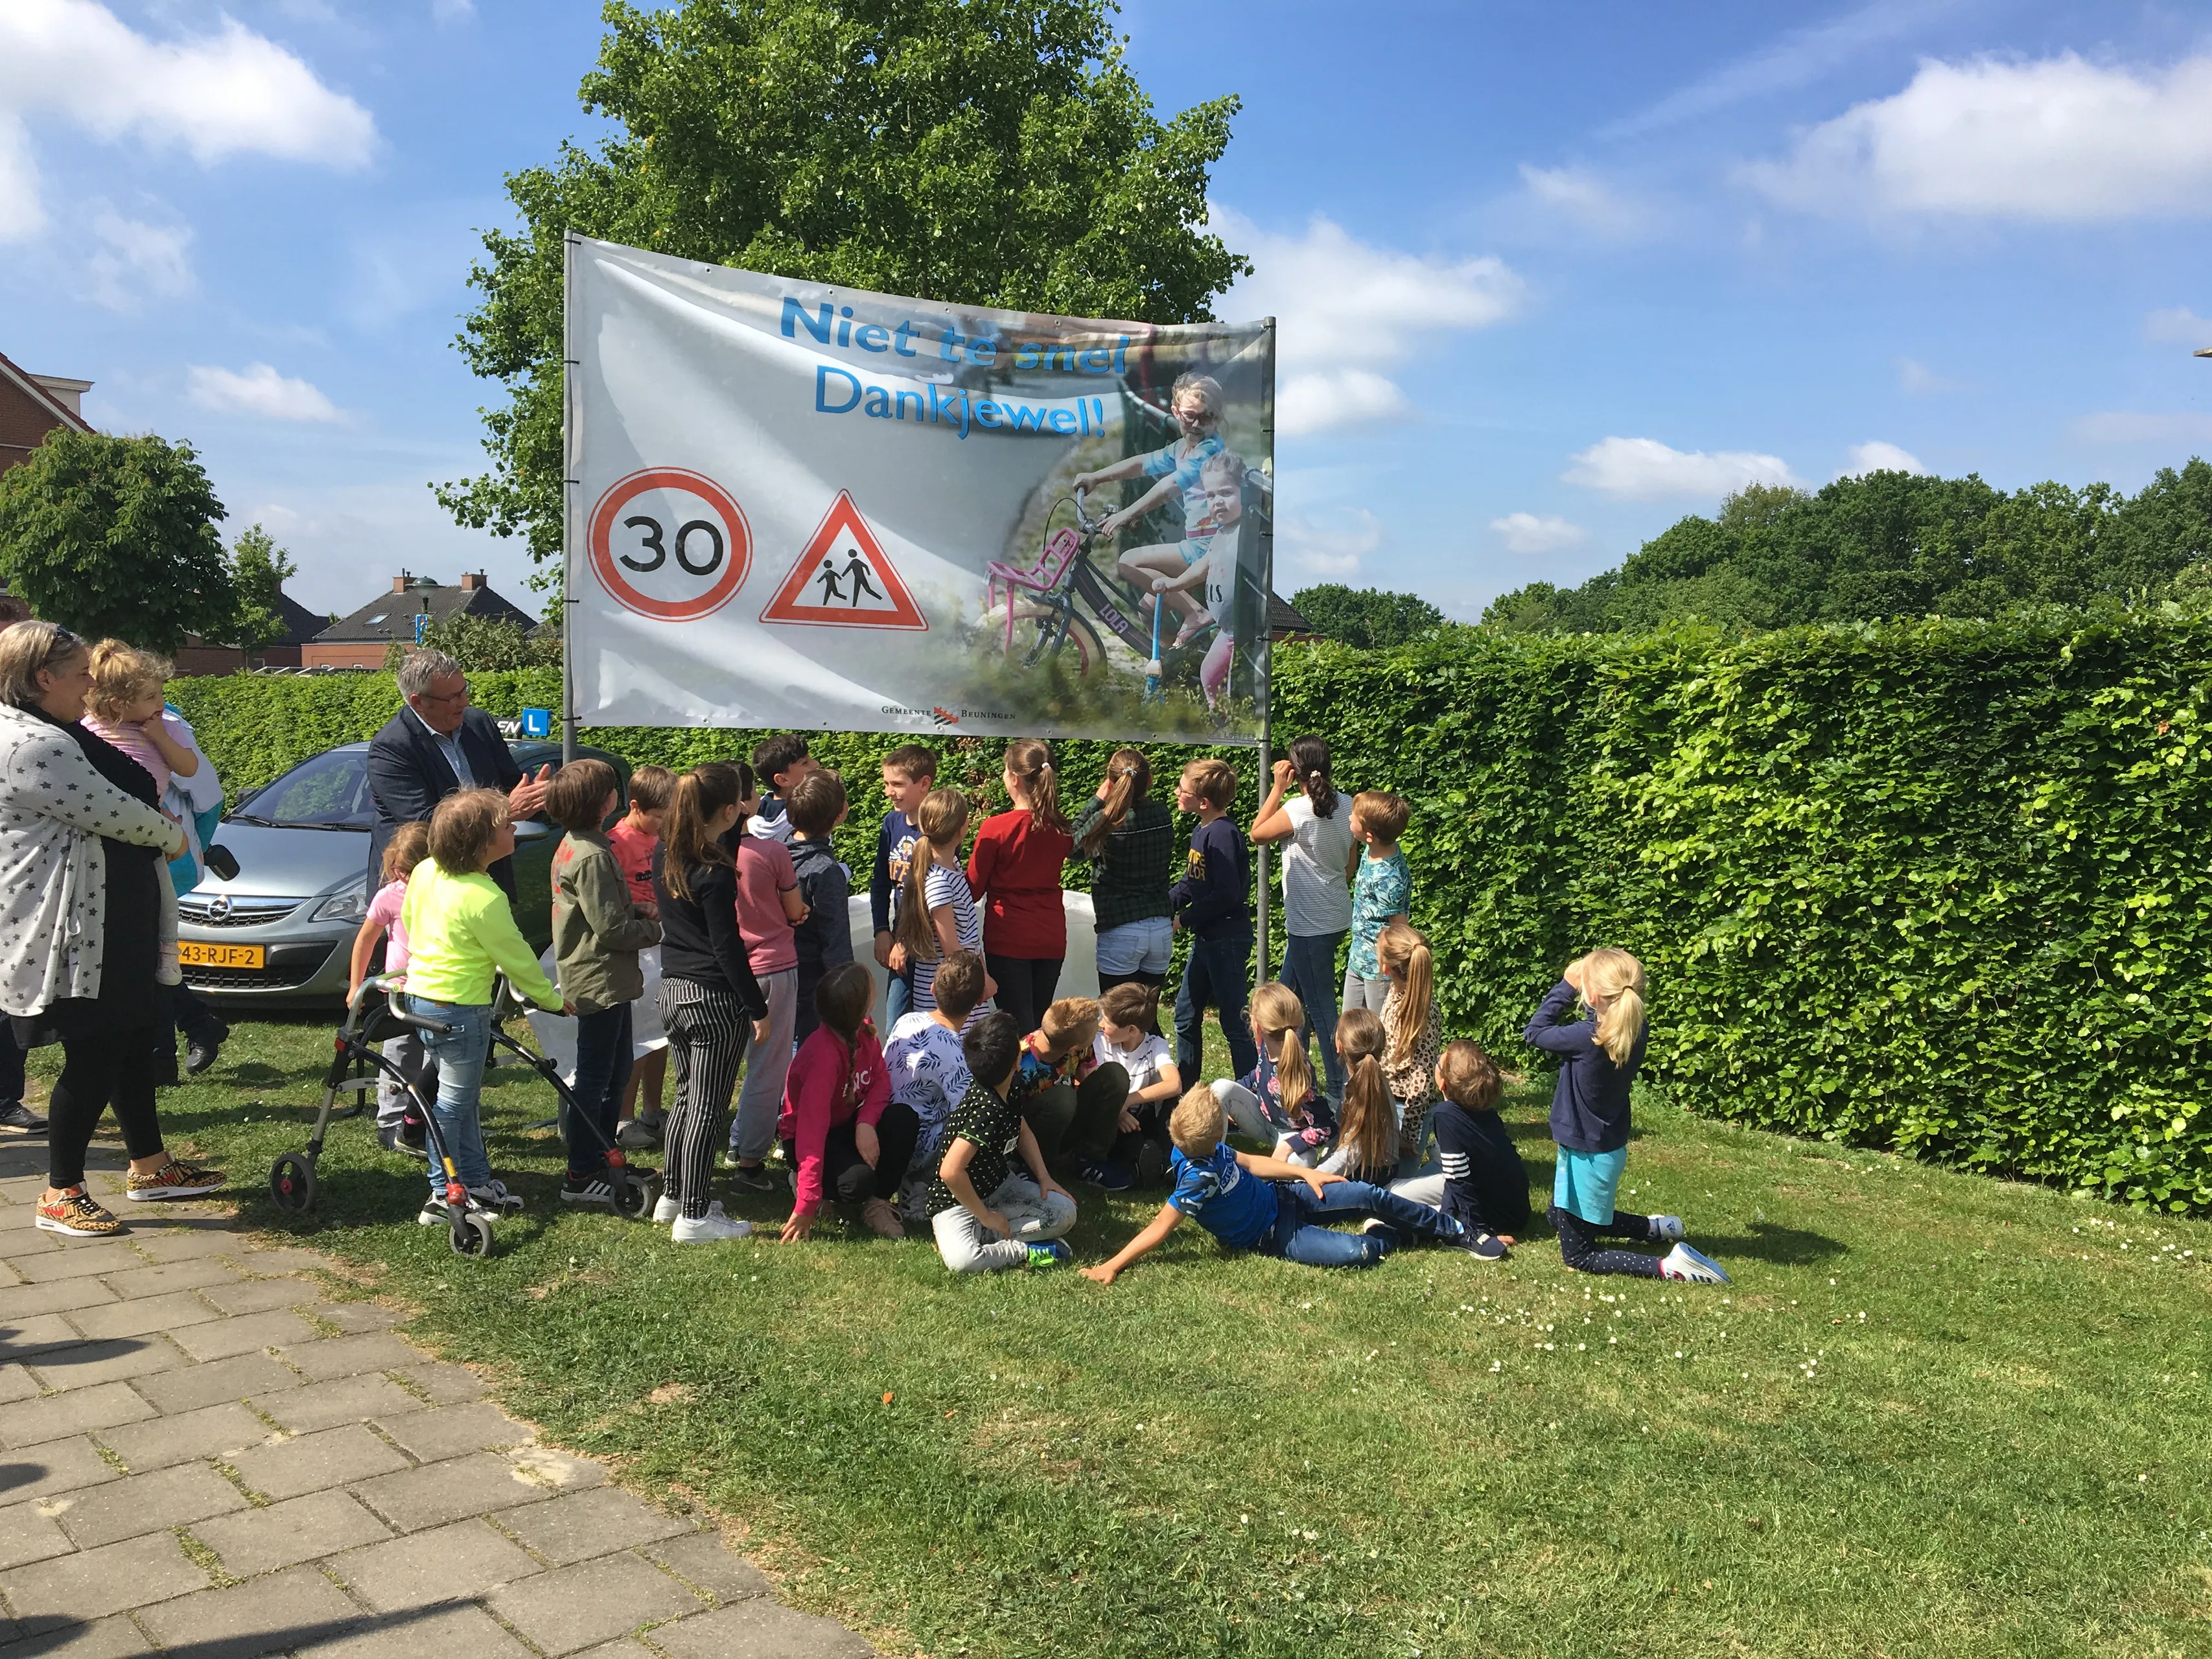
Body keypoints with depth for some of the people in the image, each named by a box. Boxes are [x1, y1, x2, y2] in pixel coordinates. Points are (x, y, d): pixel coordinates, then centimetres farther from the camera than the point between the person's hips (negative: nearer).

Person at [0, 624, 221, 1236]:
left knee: (134, 1043, 17)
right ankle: (61, 1195, 9)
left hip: (109, 926, 11)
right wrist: (173, 836, -3)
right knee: (94, 1058, -4)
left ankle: (151, 1167, 28)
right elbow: (112, 813, -21)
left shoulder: (53, 735, 16)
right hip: (72, 935, -11)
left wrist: (159, 837, 5)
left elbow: (108, 805, 23)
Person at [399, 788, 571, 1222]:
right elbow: (517, 959, -14)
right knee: (454, 1103, 3)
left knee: (461, 1098, 18)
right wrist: (553, 1000, 0)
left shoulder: (426, 871, 0)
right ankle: (443, 1198, 12)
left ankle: (478, 1182, 27)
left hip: (420, 993, 9)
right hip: (459, 1011, -9)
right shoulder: (485, 899, -24)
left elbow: (408, 918, 17)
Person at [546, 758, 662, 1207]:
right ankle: (581, 1178, 6)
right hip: (600, 981, -11)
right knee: (594, 1079, -2)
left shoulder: (575, 846, 11)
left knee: (617, 1072, 20)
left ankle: (604, 1159, 31)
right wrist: (654, 929, -7)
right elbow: (611, 928, -23)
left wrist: (640, 910, 3)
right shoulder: (592, 857, -22)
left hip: (605, 980, 11)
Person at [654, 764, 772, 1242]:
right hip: (715, 1000, -8)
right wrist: (757, 1009, -11)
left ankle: (672, 1195, 30)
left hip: (673, 991, 8)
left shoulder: (666, 859, 4)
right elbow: (728, 948, -18)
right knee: (707, 1106, 0)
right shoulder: (715, 873, -19)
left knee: (687, 1095, 20)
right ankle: (695, 1215, 7)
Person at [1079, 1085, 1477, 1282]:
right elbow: (1160, 1228, -31)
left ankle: (1456, 1232, 17)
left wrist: (1305, 1173, 7)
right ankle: (1397, 1234, 10)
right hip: (1276, 1236, -7)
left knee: (1371, 1196, -3)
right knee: (1358, 1253, -27)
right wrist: (1112, 1266, -35)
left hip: (1283, 1196, 7)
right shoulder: (1198, 1178, -33)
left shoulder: (1206, 1149, -9)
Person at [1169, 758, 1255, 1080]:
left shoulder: (1223, 835, -20)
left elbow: (1227, 894, -25)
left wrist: (1186, 919, -17)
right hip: (1205, 938, 10)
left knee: (1233, 1021, -2)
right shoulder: (1201, 831, 9)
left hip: (1228, 940, -10)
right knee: (1186, 1016, 17)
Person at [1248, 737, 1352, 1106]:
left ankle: (1339, 1091, 4)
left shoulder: (1298, 809, -20)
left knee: (1321, 1007, -1)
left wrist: (1278, 788, -4)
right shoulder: (1346, 806, 2)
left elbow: (1257, 834, -4)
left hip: (1312, 925, -9)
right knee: (1289, 995, 21)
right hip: (1337, 917, 9)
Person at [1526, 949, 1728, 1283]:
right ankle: (1652, 1228, 31)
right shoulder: (1637, 1029, -12)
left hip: (1587, 1155, -8)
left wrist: (1567, 985, -13)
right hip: (1609, 1146, 8)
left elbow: (1534, 1033, -16)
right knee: (1560, 1219, 33)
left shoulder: (1587, 1038, -32)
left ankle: (1669, 1267, -6)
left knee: (1578, 1256, 6)